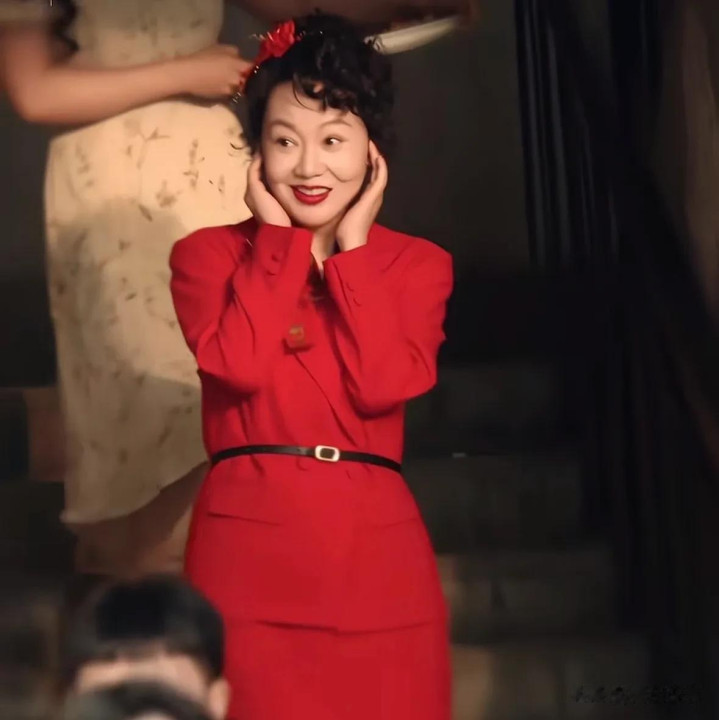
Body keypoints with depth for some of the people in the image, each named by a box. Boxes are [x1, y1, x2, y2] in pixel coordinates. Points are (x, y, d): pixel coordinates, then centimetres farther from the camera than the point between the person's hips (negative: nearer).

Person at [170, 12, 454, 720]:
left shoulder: (417, 265, 9)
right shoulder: (207, 254, 6)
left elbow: (383, 386, -10)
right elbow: (240, 366, -13)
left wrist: (353, 246, -3)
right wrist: (278, 236, -4)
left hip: (376, 550, 1)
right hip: (247, 545, -1)